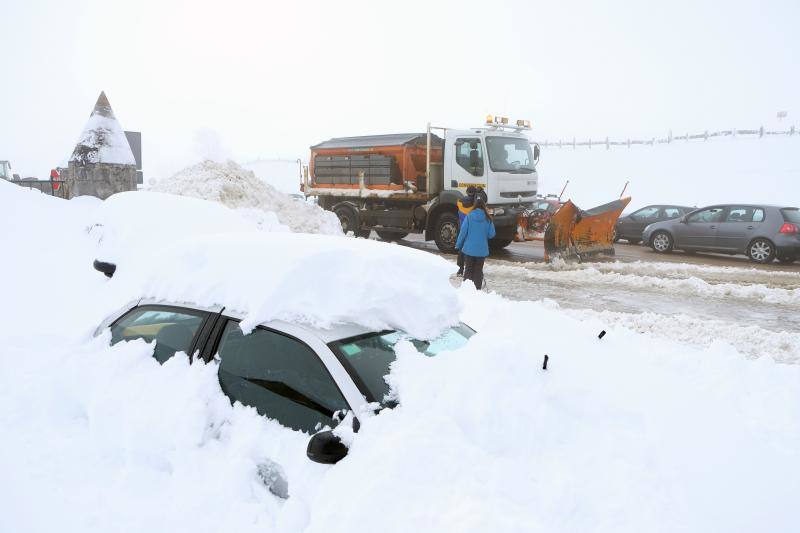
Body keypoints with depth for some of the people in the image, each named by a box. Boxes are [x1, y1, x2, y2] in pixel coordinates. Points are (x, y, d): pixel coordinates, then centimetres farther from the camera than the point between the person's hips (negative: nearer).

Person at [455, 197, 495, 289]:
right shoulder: (488, 219, -6)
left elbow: (463, 231, -8)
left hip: (469, 248, -1)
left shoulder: (469, 216, -10)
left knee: (468, 269, 11)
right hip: (482, 250, 1)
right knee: (478, 270, 10)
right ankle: (477, 289, 8)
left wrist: (458, 245, 1)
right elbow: (492, 234, -3)